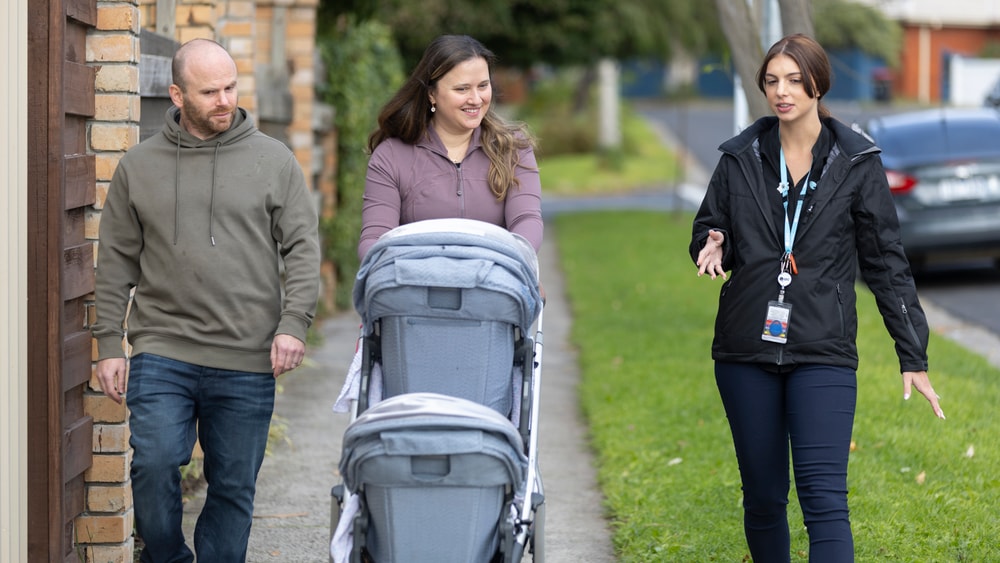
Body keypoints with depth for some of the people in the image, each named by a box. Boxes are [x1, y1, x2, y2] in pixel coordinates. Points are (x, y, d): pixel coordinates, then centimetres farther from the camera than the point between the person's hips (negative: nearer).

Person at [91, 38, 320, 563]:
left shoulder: (273, 160, 6)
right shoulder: (139, 166, 8)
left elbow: (303, 248, 4)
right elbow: (116, 264, 12)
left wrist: (293, 323, -9)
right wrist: (109, 345, 6)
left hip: (247, 364, 0)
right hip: (162, 353, 0)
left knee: (234, 486, 5)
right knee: (154, 464, -13)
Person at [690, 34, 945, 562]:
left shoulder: (855, 162, 1)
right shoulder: (741, 157, 6)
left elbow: (886, 263, 3)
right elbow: (707, 231, 16)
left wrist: (913, 356, -1)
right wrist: (713, 246, -10)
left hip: (823, 354, -3)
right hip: (746, 351, 3)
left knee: (824, 497, -14)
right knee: (763, 496, 9)